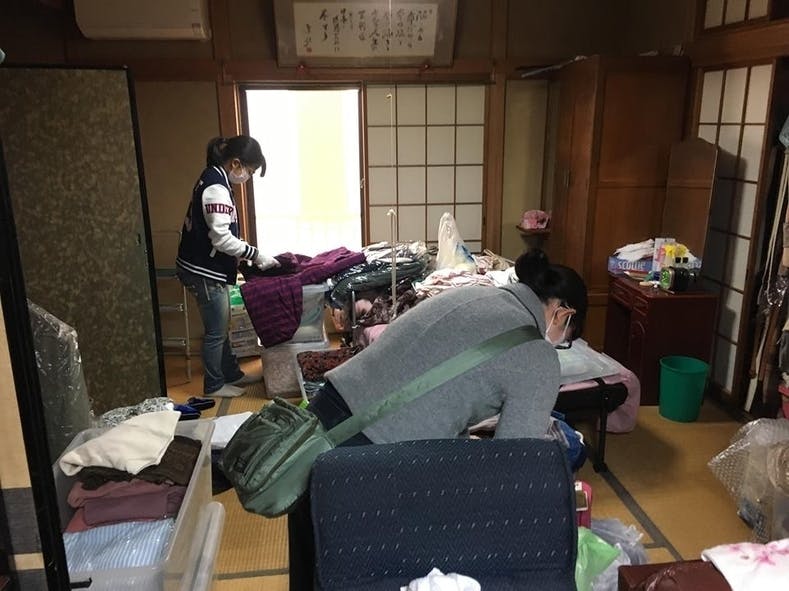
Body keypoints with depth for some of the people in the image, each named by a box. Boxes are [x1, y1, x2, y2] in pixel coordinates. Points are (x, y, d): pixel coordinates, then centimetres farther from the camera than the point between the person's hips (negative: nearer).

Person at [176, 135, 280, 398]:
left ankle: (232, 374, 34)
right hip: (205, 271, -10)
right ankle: (214, 385, 21)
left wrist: (248, 255, 10)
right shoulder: (216, 187, -22)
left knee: (220, 327, 20)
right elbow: (221, 239, -25)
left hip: (208, 267, 10)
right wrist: (257, 255, -17)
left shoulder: (213, 179, 10)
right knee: (216, 331, 5)